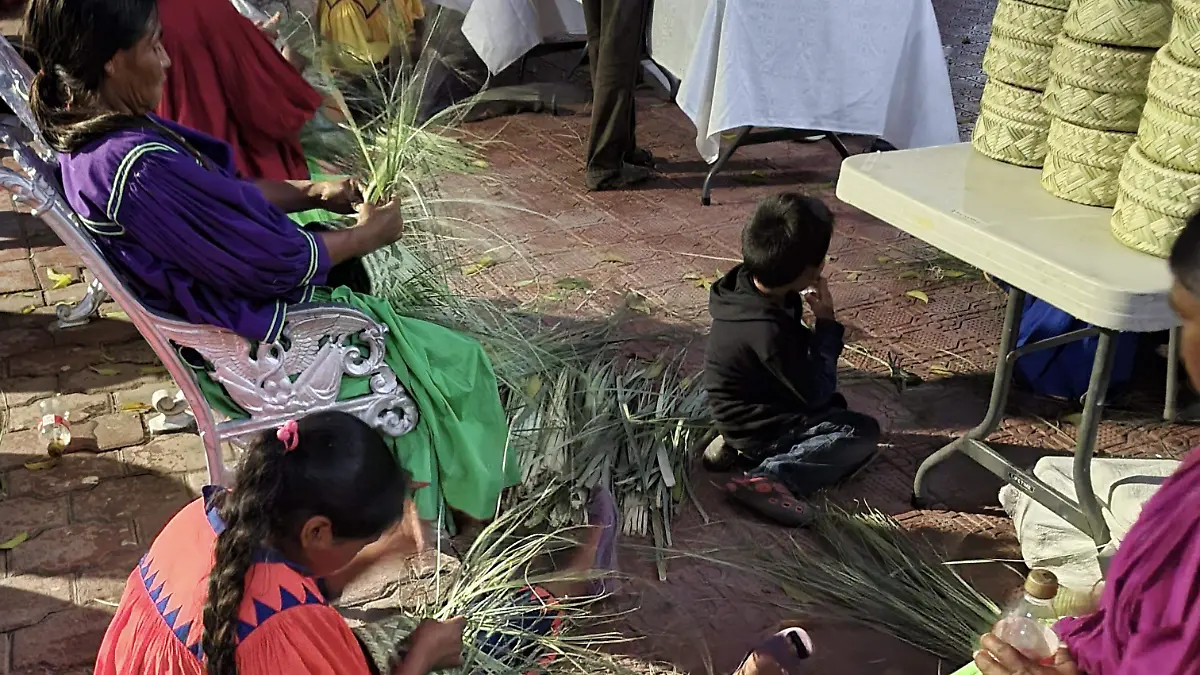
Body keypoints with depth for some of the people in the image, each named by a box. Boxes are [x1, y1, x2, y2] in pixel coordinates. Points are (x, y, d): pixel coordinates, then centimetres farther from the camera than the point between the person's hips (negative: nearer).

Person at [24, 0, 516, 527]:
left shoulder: (88, 133, -3)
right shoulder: (140, 168, -34)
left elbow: (222, 192, 9)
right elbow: (276, 262, -26)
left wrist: (314, 193, 0)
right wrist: (370, 233, -11)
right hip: (256, 341, -10)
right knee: (456, 359, 3)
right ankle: (473, 495, 28)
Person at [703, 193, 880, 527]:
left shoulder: (744, 282, -10)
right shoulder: (768, 331, -36)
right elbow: (818, 392, -20)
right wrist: (826, 321, -18)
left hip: (744, 408, 9)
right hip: (759, 430, -9)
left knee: (834, 407, 28)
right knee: (864, 432, -7)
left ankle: (737, 447, 13)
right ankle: (772, 477, -20)